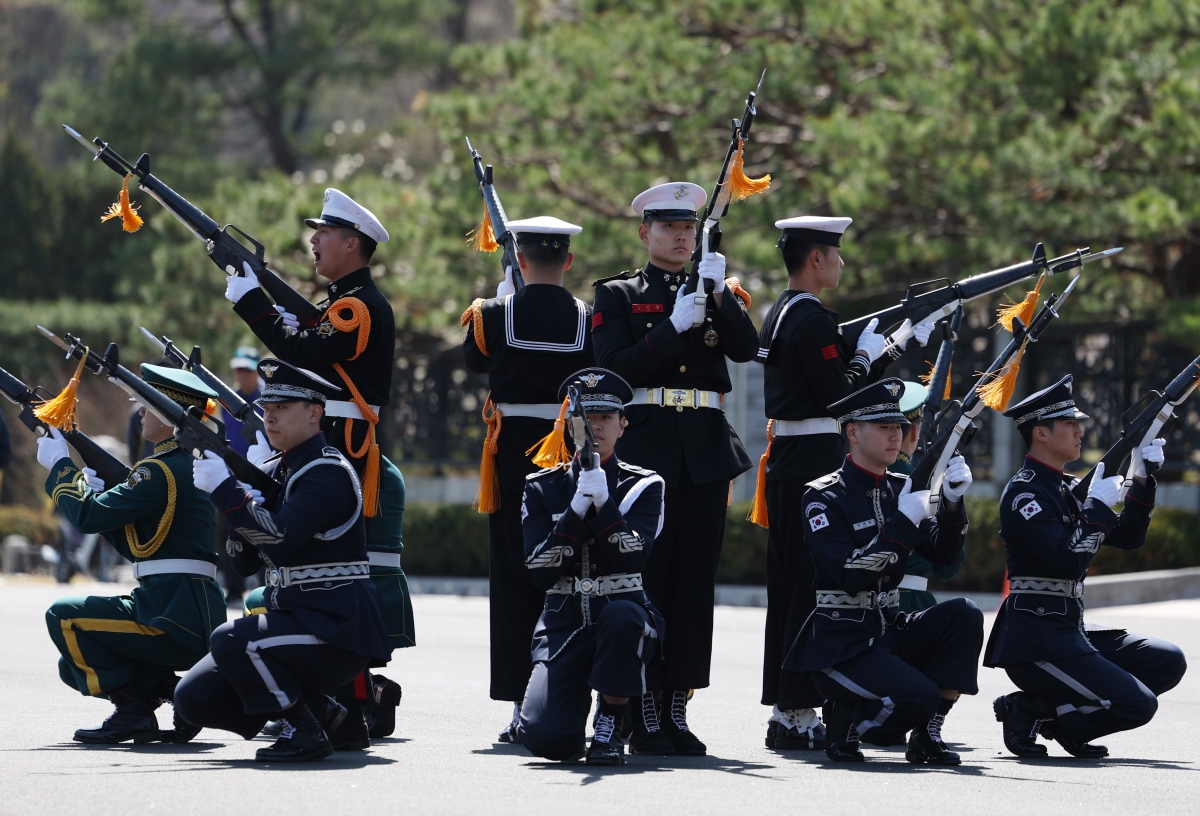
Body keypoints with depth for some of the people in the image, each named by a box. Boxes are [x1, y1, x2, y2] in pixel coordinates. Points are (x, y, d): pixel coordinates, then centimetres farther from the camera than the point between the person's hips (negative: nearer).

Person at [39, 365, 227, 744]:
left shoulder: (163, 471, -14)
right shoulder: (189, 466, 18)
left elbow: (89, 517, -16)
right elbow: (137, 546, 22)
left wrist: (60, 465, -1)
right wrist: (96, 492, 10)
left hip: (174, 619, -10)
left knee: (64, 617, -9)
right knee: (75, 666, 14)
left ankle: (133, 714, -8)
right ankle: (175, 692, 7)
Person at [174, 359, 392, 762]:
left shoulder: (328, 472, -13)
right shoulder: (277, 472, 14)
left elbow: (279, 542, -27)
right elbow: (247, 561, 11)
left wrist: (225, 488, -22)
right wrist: (239, 495, -5)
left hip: (336, 632, -9)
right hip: (293, 621, 9)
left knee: (230, 640, -32)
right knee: (194, 697, -1)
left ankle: (305, 732, -14)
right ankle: (319, 710, 11)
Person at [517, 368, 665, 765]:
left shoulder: (644, 486, 3)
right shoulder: (542, 488, 6)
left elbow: (632, 558, -14)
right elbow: (540, 573, -6)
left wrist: (602, 502, -25)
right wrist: (577, 510, -16)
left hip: (624, 609, 0)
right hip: (564, 625, 1)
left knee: (621, 616, -41)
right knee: (544, 737, -24)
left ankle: (609, 725, -15)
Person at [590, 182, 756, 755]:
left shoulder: (720, 292, 16)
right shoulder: (618, 295, 6)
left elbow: (747, 348, -3)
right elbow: (615, 369, -8)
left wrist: (720, 294, -16)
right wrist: (674, 325, -15)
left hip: (705, 450, 3)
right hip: (644, 448, -3)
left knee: (695, 580, 2)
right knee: (644, 579, -5)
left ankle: (676, 708, 6)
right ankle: (643, 715, -2)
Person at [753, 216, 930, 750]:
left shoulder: (780, 315, 16)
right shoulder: (812, 319, -15)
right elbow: (840, 394, -19)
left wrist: (904, 346, 15)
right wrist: (869, 352, -4)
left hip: (785, 464, 10)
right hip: (814, 462, -10)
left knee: (791, 586, 13)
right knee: (815, 586, -7)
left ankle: (785, 709, 17)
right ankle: (799, 716, -7)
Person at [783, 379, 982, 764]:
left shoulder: (899, 489, 11)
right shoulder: (825, 497, -9)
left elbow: (943, 553, 3)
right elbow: (850, 575, -21)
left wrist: (952, 501, -14)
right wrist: (903, 522, -24)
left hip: (890, 632, 7)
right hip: (840, 646, -7)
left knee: (964, 615, -18)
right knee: (919, 698, -29)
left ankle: (927, 735, -8)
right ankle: (844, 720, 1)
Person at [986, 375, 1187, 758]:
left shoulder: (1068, 488, 16)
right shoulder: (1023, 492, -12)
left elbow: (1128, 537, 18)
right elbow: (1069, 560, -22)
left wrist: (1143, 480, 7)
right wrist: (1097, 505, -12)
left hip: (1070, 630, 9)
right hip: (1036, 641, -9)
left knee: (1169, 662, 5)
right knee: (1137, 705, -18)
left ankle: (1059, 714, 4)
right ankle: (1028, 712, -5)